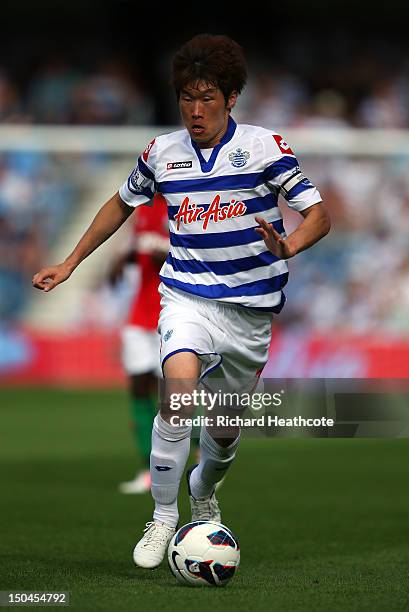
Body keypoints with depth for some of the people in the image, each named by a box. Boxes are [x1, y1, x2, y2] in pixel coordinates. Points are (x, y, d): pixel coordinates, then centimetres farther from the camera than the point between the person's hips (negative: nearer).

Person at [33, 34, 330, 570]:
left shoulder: (264, 147, -7)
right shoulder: (161, 153, 1)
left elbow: (319, 215, -9)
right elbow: (122, 204, 20)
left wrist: (287, 247, -31)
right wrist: (69, 264, 19)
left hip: (251, 307, 0)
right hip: (187, 297, 0)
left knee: (225, 431, 11)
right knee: (180, 390, -29)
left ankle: (203, 493, 46)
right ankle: (163, 518, -15)